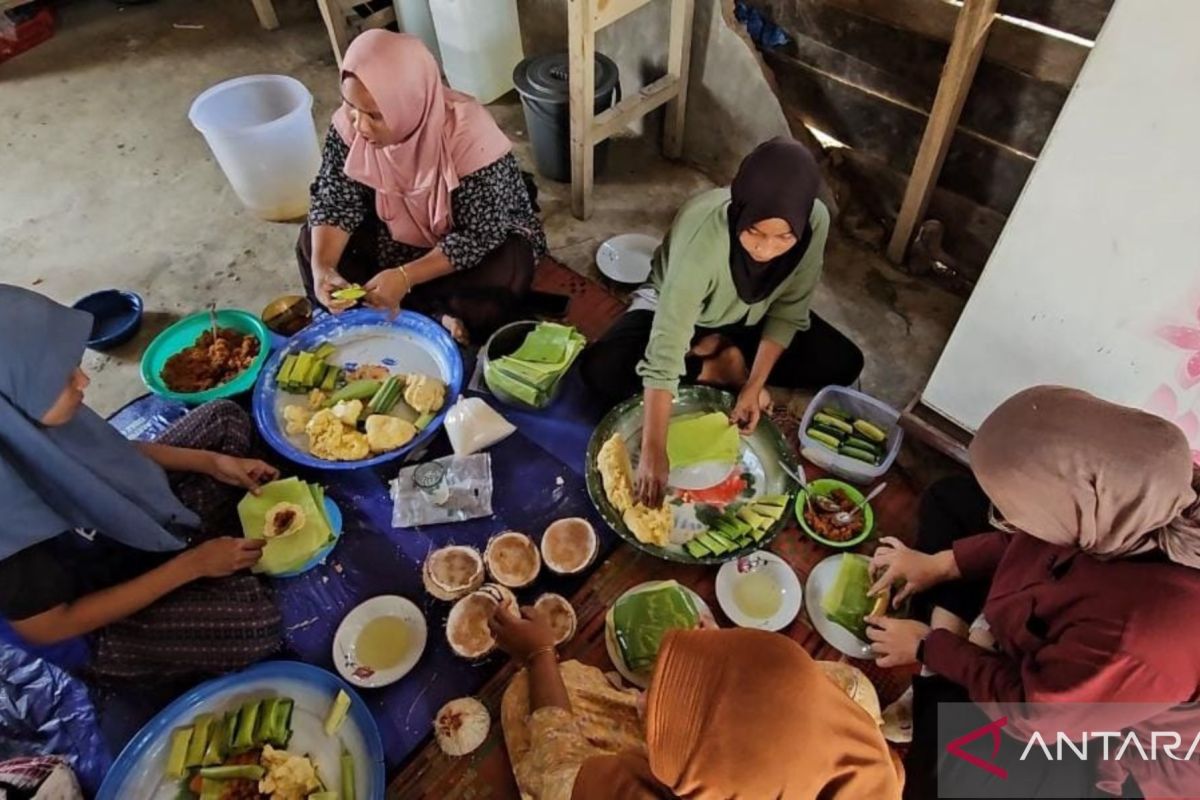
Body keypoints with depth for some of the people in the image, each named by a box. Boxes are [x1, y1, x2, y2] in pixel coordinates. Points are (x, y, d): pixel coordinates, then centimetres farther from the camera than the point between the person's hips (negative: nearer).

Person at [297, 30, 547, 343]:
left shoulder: (469, 135, -32)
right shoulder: (349, 124, -19)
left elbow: (479, 236, -29)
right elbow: (334, 201, -12)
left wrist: (405, 278, -38)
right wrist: (322, 267, -31)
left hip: (487, 235, -4)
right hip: (401, 236, 5)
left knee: (503, 274, -36)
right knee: (312, 245, -14)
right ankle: (437, 317, -19)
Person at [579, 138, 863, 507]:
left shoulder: (816, 222, -27)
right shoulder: (703, 238, -41)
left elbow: (789, 311, -13)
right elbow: (664, 355, -43)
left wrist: (753, 385, -24)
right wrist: (653, 452, -45)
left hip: (749, 316, 4)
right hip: (674, 307, -3)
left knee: (844, 363, -10)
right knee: (600, 371, -27)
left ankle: (719, 349, 0)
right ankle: (719, 367, -8)